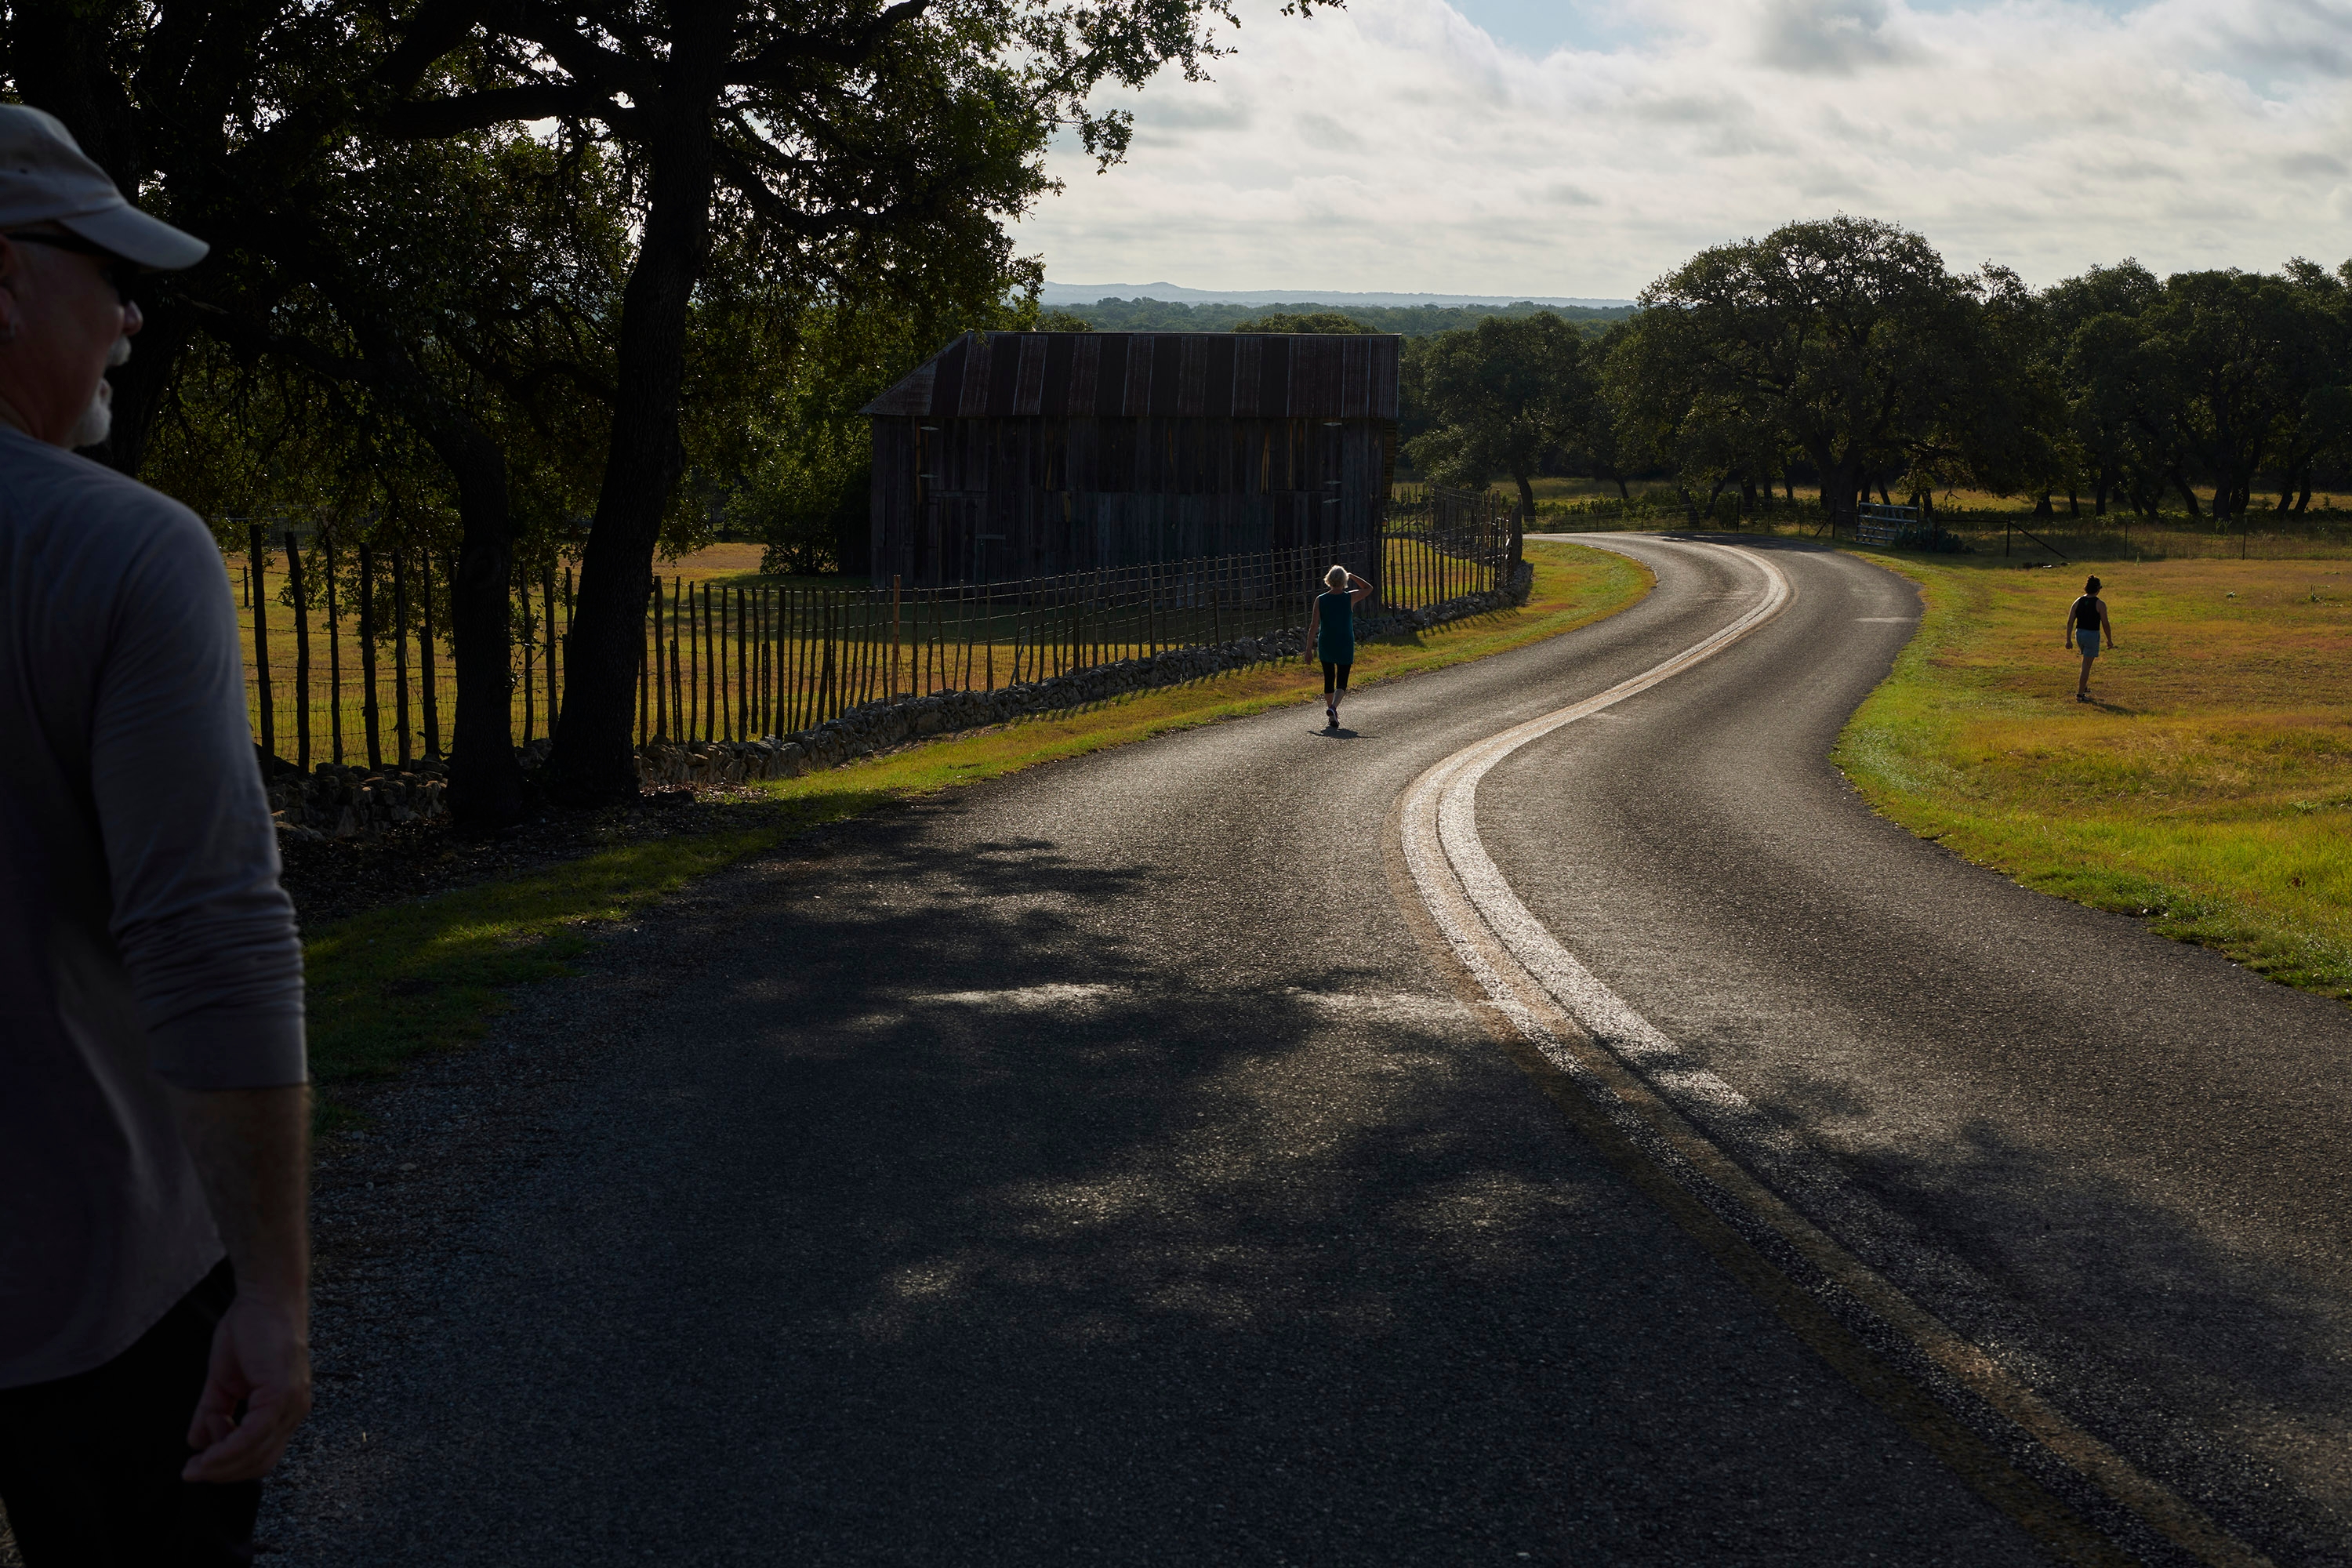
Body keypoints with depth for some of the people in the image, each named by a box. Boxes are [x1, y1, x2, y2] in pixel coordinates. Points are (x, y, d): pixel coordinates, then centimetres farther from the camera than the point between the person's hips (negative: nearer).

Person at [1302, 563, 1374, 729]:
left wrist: (1309, 648, -3)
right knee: (1341, 682, 3)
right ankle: (1333, 707, -25)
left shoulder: (1320, 600, -6)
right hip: (1345, 646, -2)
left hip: (1325, 645, 2)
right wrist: (1352, 576, 10)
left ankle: (1333, 718, 21)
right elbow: (1368, 588, 12)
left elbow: (1313, 626, -8)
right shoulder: (1350, 598, -7)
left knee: (1329, 680, 15)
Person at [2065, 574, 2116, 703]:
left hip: (2079, 634, 5)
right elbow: (2105, 624, -10)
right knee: (2087, 665, -1)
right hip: (2093, 635, -5)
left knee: (2086, 661, 27)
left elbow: (2070, 622, 0)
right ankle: (2080, 694, 0)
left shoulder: (2078, 602, 2)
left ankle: (2084, 687, 32)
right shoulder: (2100, 604, -11)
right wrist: (2109, 640, 2)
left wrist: (2068, 639, 5)